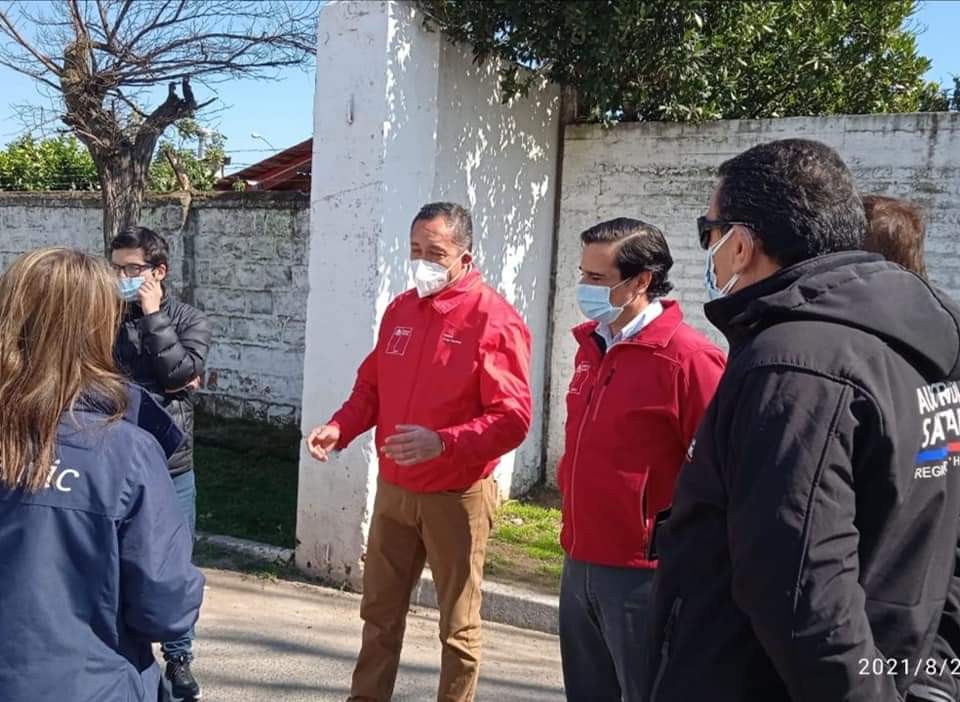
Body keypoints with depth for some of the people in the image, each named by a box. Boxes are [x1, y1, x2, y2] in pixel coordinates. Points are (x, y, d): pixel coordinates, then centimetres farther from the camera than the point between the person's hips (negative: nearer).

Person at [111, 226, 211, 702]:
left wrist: (154, 316, -12)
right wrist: (159, 390, -11)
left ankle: (178, 660, 27)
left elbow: (180, 372, -14)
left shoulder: (189, 320, 2)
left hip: (172, 466, 1)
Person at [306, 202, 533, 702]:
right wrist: (339, 428, -3)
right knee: (379, 611, 16)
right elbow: (371, 386, 15)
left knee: (458, 624, 9)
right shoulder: (399, 310, 8)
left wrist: (443, 442, -32)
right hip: (393, 490, 6)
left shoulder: (494, 320, -14)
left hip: (457, 497, -6)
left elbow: (513, 418, -19)